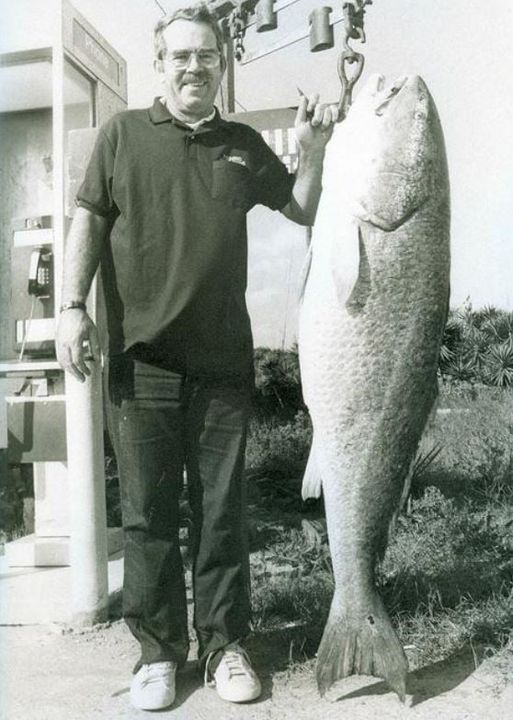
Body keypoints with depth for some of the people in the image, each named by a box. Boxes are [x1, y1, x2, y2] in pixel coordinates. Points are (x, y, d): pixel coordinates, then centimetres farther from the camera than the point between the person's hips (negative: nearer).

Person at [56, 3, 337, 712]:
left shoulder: (244, 145, 16)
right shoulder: (124, 133, 11)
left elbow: (304, 211, 21)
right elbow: (88, 221, 6)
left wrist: (312, 149, 5)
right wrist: (72, 306, -6)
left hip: (224, 359, 2)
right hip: (141, 355, -1)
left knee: (222, 508, 6)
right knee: (148, 509, 3)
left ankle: (224, 642, 20)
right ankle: (158, 648, 18)